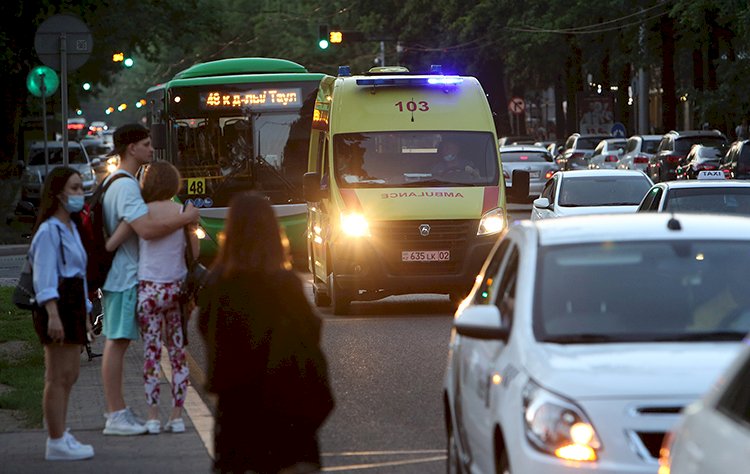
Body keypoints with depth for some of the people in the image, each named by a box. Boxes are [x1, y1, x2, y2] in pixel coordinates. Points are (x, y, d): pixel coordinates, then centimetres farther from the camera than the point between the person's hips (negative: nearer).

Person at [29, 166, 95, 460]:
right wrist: (53, 314, -27)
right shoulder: (49, 230, -12)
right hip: (57, 305, -10)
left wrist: (84, 315, 25)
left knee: (69, 376, 15)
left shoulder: (70, 228, 20)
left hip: (73, 304, 10)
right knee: (58, 378, -9)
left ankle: (60, 436, 23)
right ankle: (56, 443, -7)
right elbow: (45, 276, -19)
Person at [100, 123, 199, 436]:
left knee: (116, 342, 13)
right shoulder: (126, 187, -19)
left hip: (122, 275, 11)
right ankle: (116, 416, -7)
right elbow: (147, 229, -31)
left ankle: (117, 411, 18)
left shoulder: (116, 184, 16)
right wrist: (186, 217, -21)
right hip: (124, 276, -11)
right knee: (117, 343, -8)